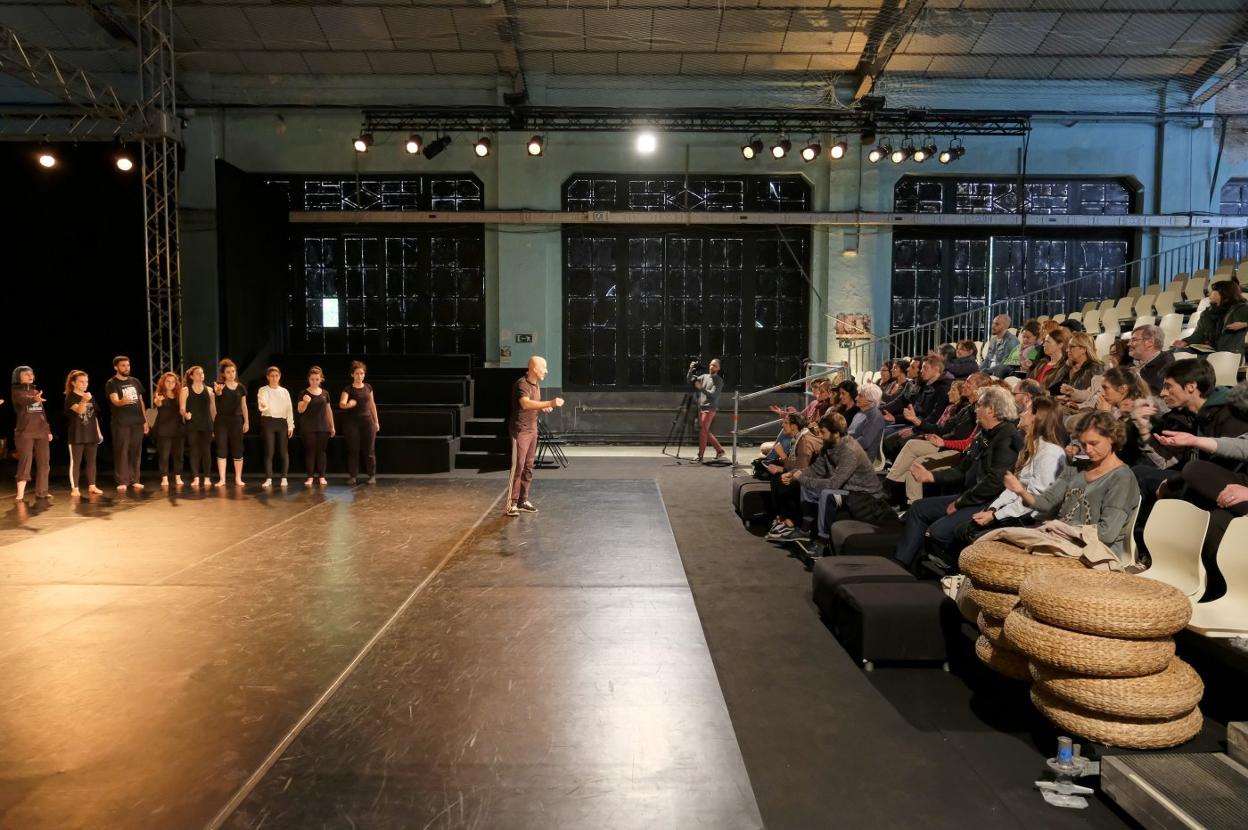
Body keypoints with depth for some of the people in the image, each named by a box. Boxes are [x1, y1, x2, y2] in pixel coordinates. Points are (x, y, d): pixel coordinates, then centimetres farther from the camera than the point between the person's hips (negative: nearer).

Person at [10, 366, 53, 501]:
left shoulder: (36, 391, 17)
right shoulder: (16, 391, -1)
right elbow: (22, 401, -25)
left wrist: (48, 430, 15)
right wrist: (33, 399, -46)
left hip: (41, 432, 6)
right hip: (25, 432, -6)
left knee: (43, 462, 5)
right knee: (25, 462, -11)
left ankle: (41, 492, 11)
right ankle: (20, 494, -11)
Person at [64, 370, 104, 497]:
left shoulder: (91, 397, 11)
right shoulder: (70, 398, -6)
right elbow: (79, 410, -25)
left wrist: (98, 432, 12)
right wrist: (84, 401, -45)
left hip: (91, 434, 5)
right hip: (77, 435, -5)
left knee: (91, 461, 9)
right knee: (75, 462, -2)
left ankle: (92, 486, 14)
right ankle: (75, 488, 0)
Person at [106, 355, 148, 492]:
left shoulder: (135, 381, 14)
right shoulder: (111, 383, -3)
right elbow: (115, 401, -19)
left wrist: (145, 420, 13)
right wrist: (122, 401, -43)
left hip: (137, 422, 5)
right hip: (121, 423, -5)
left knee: (136, 452, 6)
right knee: (122, 452, -5)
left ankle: (134, 480, 11)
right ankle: (122, 482, -4)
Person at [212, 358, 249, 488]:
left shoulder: (241, 387, 7)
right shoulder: (220, 385, -2)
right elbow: (218, 393, -26)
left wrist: (246, 421, 7)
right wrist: (218, 390, -50)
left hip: (236, 420, 2)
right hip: (221, 420, -2)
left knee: (237, 450, 3)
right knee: (221, 449, -3)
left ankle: (238, 479, 10)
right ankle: (222, 479, 0)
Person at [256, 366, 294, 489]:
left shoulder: (284, 391, 11)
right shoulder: (263, 390, 1)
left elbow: (289, 409, 10)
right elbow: (262, 404, -15)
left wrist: (291, 425, 3)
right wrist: (262, 406, -40)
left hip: (282, 422, 3)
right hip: (268, 422, -3)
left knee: (283, 451, 2)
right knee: (269, 451, -6)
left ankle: (284, 478, 9)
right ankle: (268, 479, -4)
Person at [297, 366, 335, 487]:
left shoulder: (325, 393, 9)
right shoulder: (303, 393, 0)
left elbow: (329, 410, 13)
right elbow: (300, 410, -7)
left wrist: (332, 426, 12)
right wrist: (305, 402, -27)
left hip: (323, 427, 2)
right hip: (308, 428, -2)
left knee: (321, 451, 3)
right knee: (310, 451, -2)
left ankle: (321, 476, 6)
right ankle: (310, 477, 0)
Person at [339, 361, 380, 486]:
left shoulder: (368, 387, 7)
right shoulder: (348, 389, -5)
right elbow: (341, 404, -20)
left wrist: (376, 421, 12)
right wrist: (349, 404, -43)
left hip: (367, 420, 2)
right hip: (352, 422, -2)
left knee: (369, 450, 3)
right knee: (353, 450, 2)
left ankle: (372, 475, 11)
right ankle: (352, 476, 9)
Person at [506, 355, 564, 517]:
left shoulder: (536, 384, 12)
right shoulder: (522, 384, -17)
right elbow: (525, 404, -34)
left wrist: (543, 408, 4)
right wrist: (550, 403, -37)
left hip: (532, 429, 9)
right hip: (520, 430, -9)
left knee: (528, 467, 11)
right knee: (517, 467, -9)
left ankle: (523, 501, 18)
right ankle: (511, 505, -6)